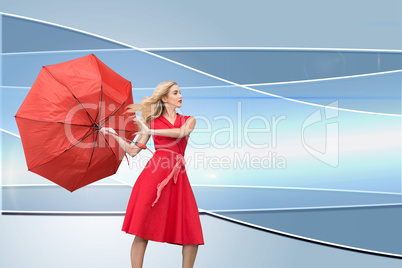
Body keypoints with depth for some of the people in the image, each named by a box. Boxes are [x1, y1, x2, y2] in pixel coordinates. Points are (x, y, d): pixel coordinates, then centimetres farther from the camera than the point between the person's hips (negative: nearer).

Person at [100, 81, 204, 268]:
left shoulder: (188, 120, 16)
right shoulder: (152, 121, 13)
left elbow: (181, 132, -8)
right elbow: (133, 151, 10)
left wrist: (151, 131, -9)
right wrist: (114, 135, 4)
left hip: (178, 177, 2)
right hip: (155, 174, -2)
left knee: (193, 234, -1)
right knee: (142, 230, -5)